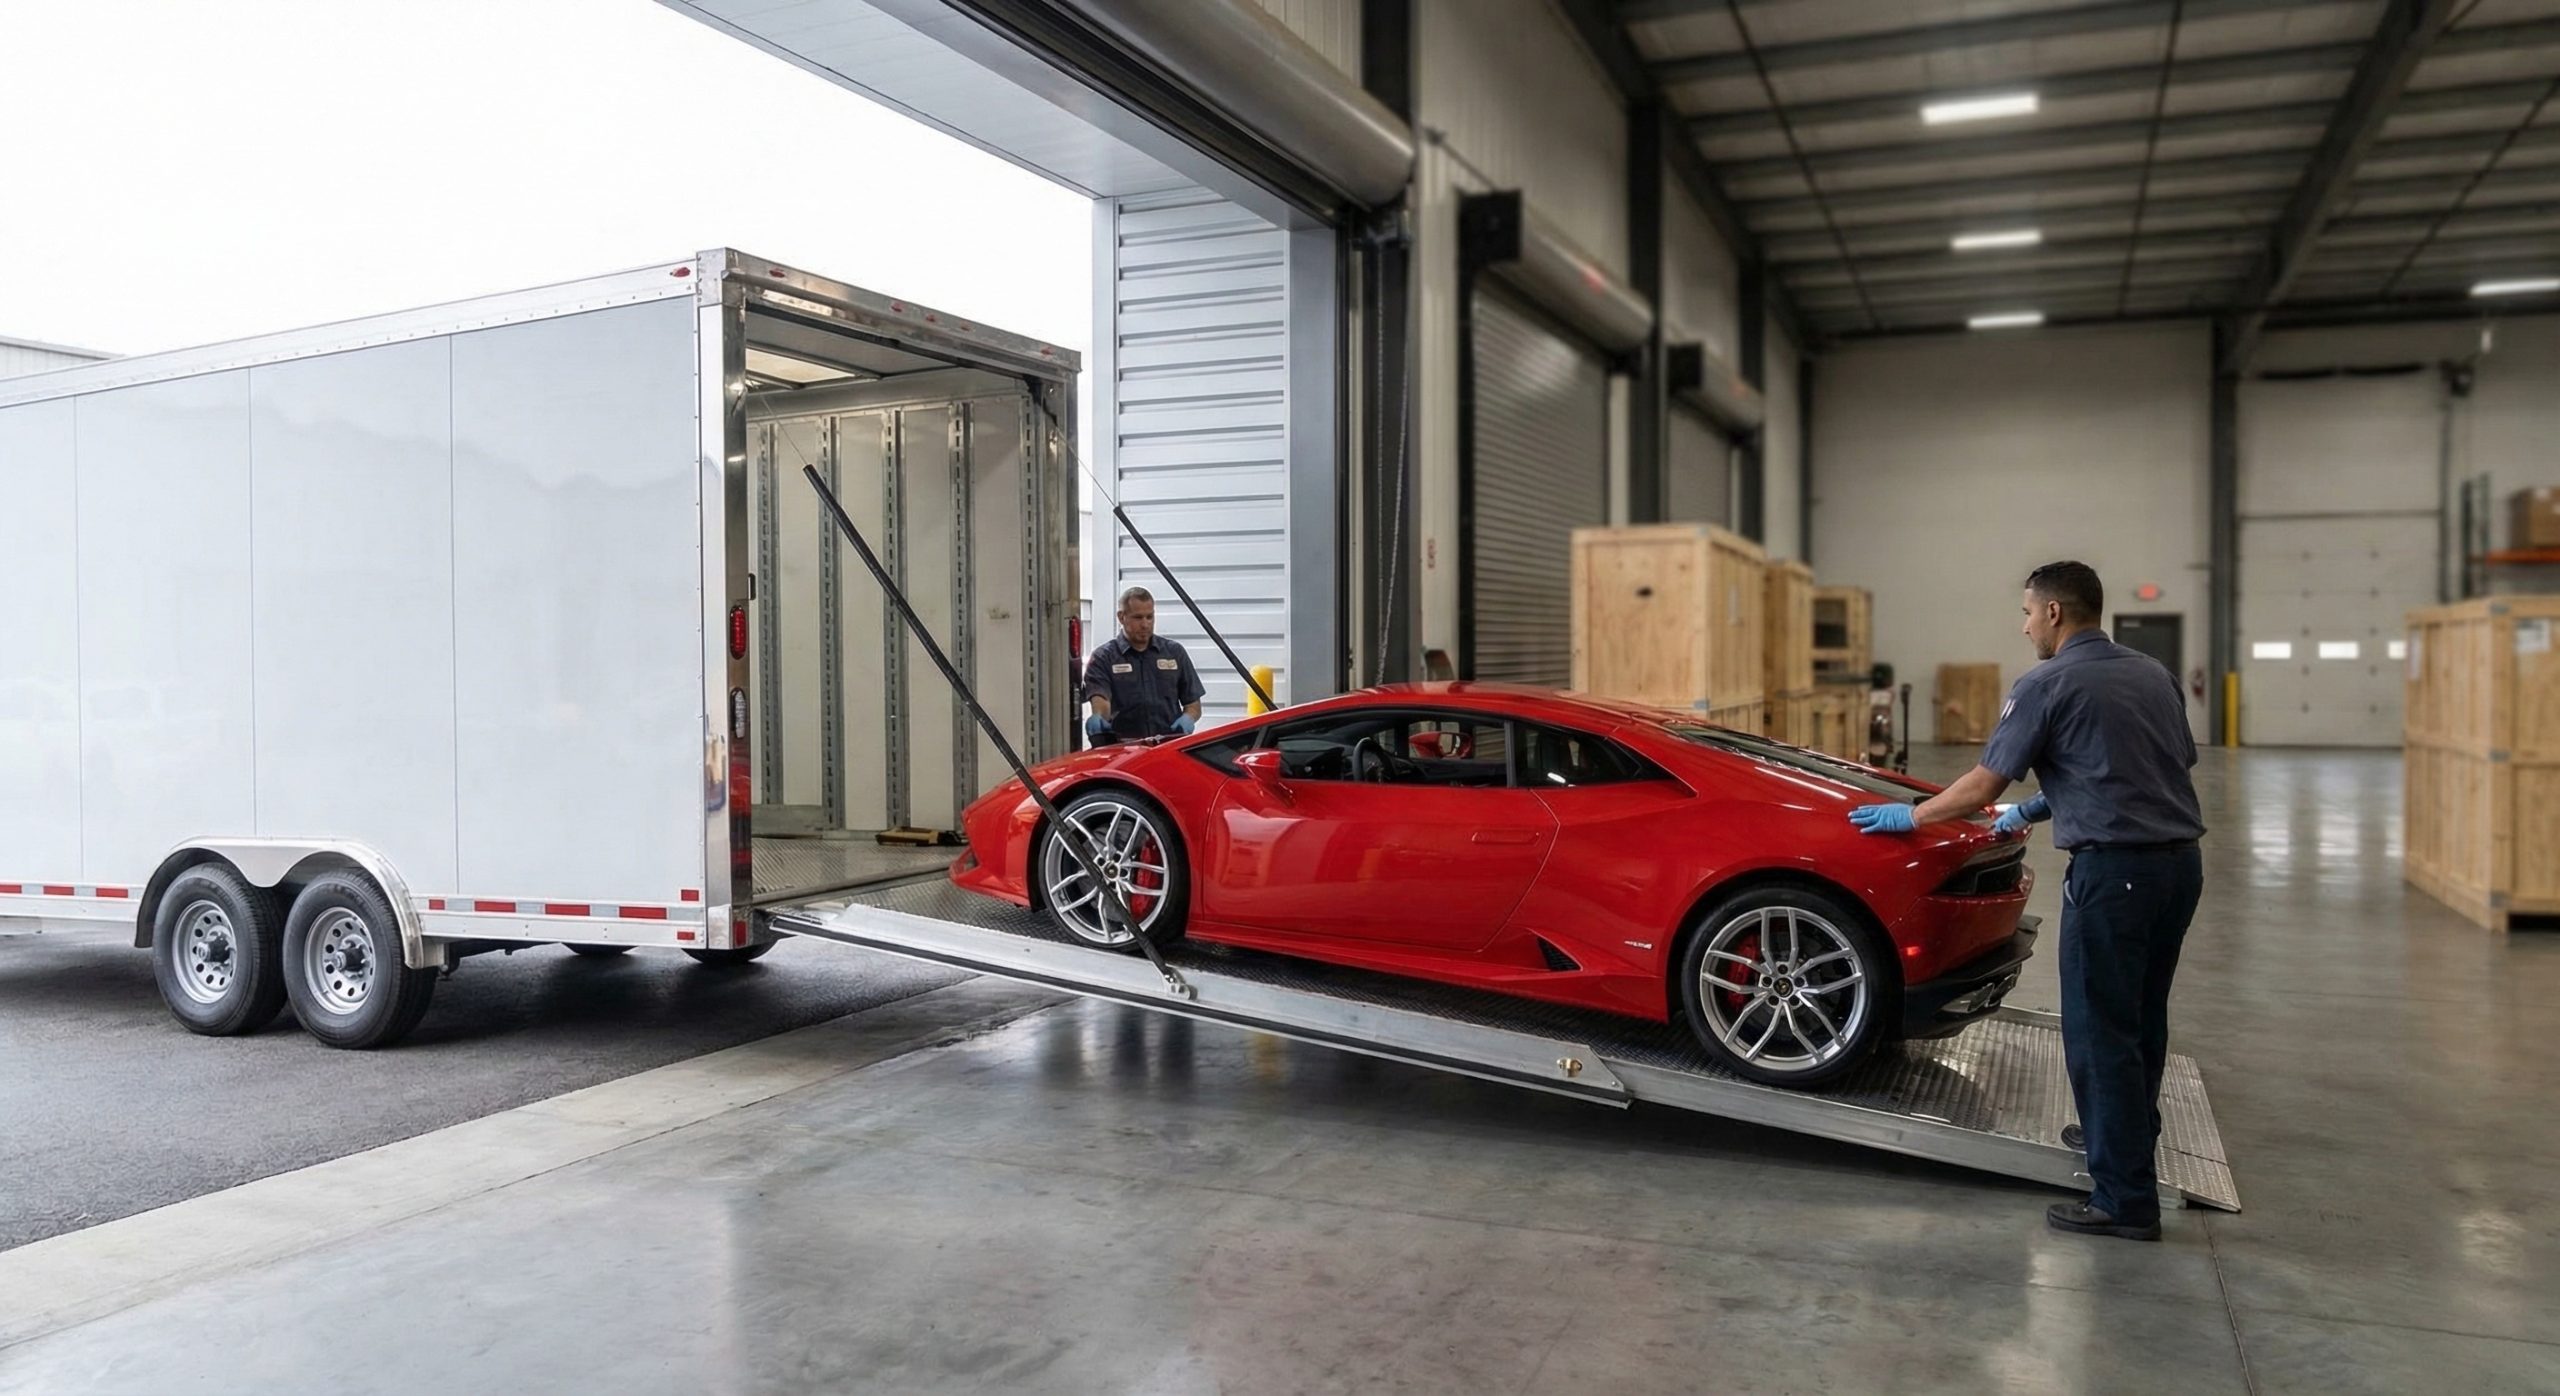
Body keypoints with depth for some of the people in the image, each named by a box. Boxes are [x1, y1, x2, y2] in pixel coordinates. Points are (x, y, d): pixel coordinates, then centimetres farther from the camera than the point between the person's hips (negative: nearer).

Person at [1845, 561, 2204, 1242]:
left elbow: (1984, 784, -6)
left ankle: (2125, 1198, 0)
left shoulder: (2049, 685, -8)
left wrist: (1910, 815, 10)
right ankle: (2123, 1135, 39)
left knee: (2100, 1030, -2)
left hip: (2115, 869, -8)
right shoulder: (2153, 674, 14)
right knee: (2141, 1016, 22)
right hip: (2180, 860, 8)